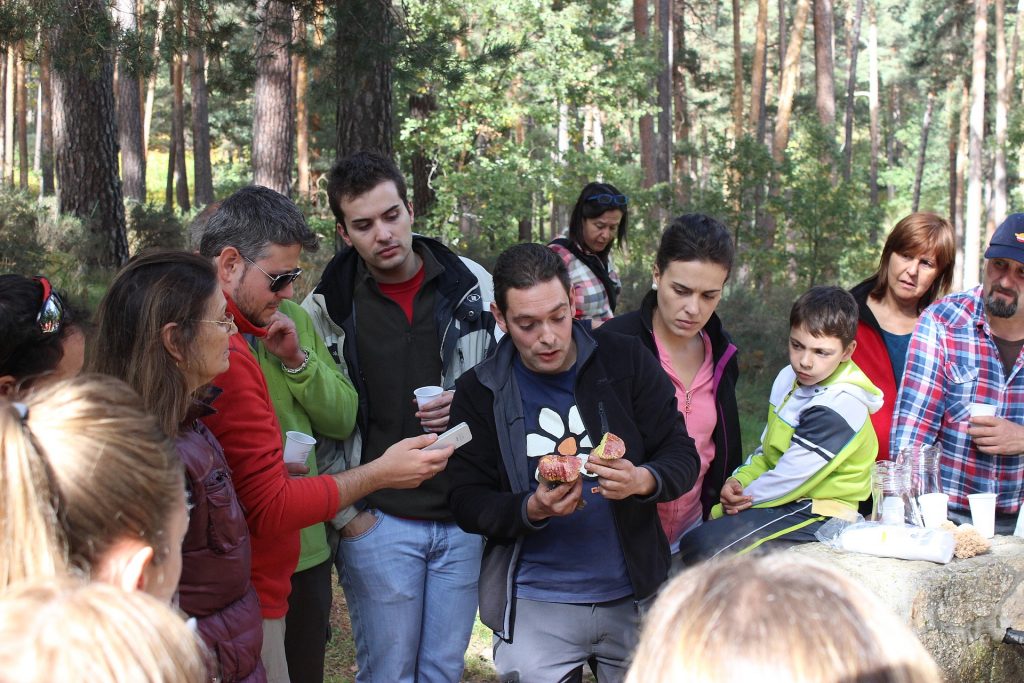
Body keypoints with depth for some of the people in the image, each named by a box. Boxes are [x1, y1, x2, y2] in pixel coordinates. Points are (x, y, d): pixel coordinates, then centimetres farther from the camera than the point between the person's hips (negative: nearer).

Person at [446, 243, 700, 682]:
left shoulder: (626, 362, -2)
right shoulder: (479, 392, -3)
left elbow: (683, 456, -1)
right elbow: (467, 504, -3)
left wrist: (643, 480, -23)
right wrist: (532, 510, -23)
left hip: (633, 596, 1)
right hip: (535, 607, -1)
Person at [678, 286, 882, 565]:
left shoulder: (839, 407, -24)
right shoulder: (790, 377, 6)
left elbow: (789, 477, -23)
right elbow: (766, 449, 14)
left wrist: (733, 503, -13)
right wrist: (738, 481, -7)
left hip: (816, 514, -9)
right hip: (784, 499, 9)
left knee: (699, 547, -23)